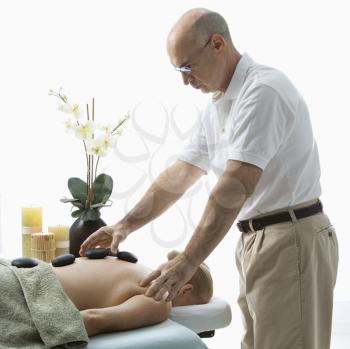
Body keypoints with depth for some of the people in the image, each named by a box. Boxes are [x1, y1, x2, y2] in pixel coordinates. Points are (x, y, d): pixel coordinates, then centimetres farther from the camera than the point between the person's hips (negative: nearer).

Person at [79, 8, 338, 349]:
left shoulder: (262, 90, -18)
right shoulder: (216, 107, 12)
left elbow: (236, 187, -25)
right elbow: (177, 176, 17)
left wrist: (186, 264, -27)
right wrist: (126, 225, 10)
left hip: (291, 241, -9)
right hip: (256, 241, 9)